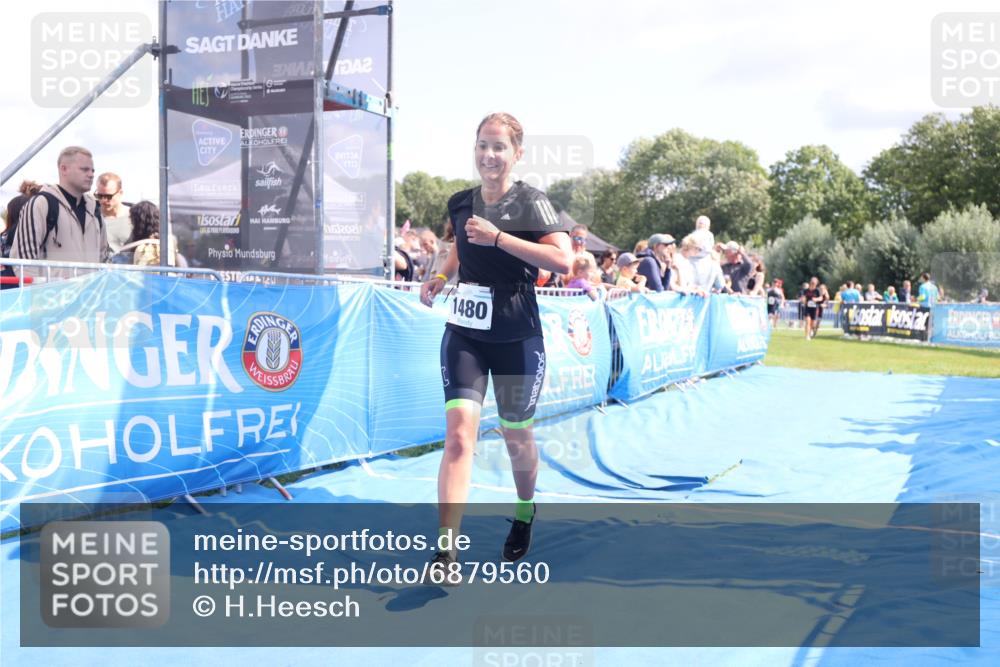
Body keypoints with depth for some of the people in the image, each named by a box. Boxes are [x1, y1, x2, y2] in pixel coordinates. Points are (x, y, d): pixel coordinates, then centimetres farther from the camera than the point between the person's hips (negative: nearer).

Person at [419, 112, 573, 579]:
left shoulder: (531, 203, -9)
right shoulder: (460, 203, 5)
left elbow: (563, 261, -24)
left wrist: (498, 236, -27)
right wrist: (441, 277, 8)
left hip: (516, 338, -3)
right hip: (464, 332, 3)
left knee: (516, 436, 13)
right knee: (458, 432, -13)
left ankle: (525, 512, 44)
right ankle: (446, 553, -15)